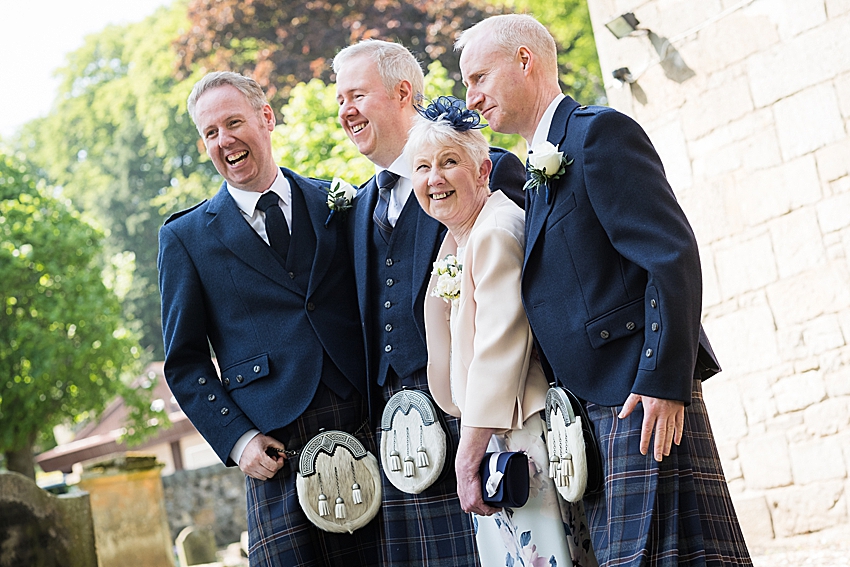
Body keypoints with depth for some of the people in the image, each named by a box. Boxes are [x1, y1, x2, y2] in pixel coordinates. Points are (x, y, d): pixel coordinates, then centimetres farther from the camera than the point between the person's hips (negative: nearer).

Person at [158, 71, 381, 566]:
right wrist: (236, 439, -5)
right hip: (277, 452, -1)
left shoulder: (337, 204, 12)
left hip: (371, 432, 2)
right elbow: (185, 361, 7)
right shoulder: (187, 237, 9)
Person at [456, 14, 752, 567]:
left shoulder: (600, 130, -5)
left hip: (643, 397, -9)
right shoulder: (539, 170, 22)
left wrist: (663, 382, -21)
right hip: (593, 407, 9)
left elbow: (673, 256, -14)